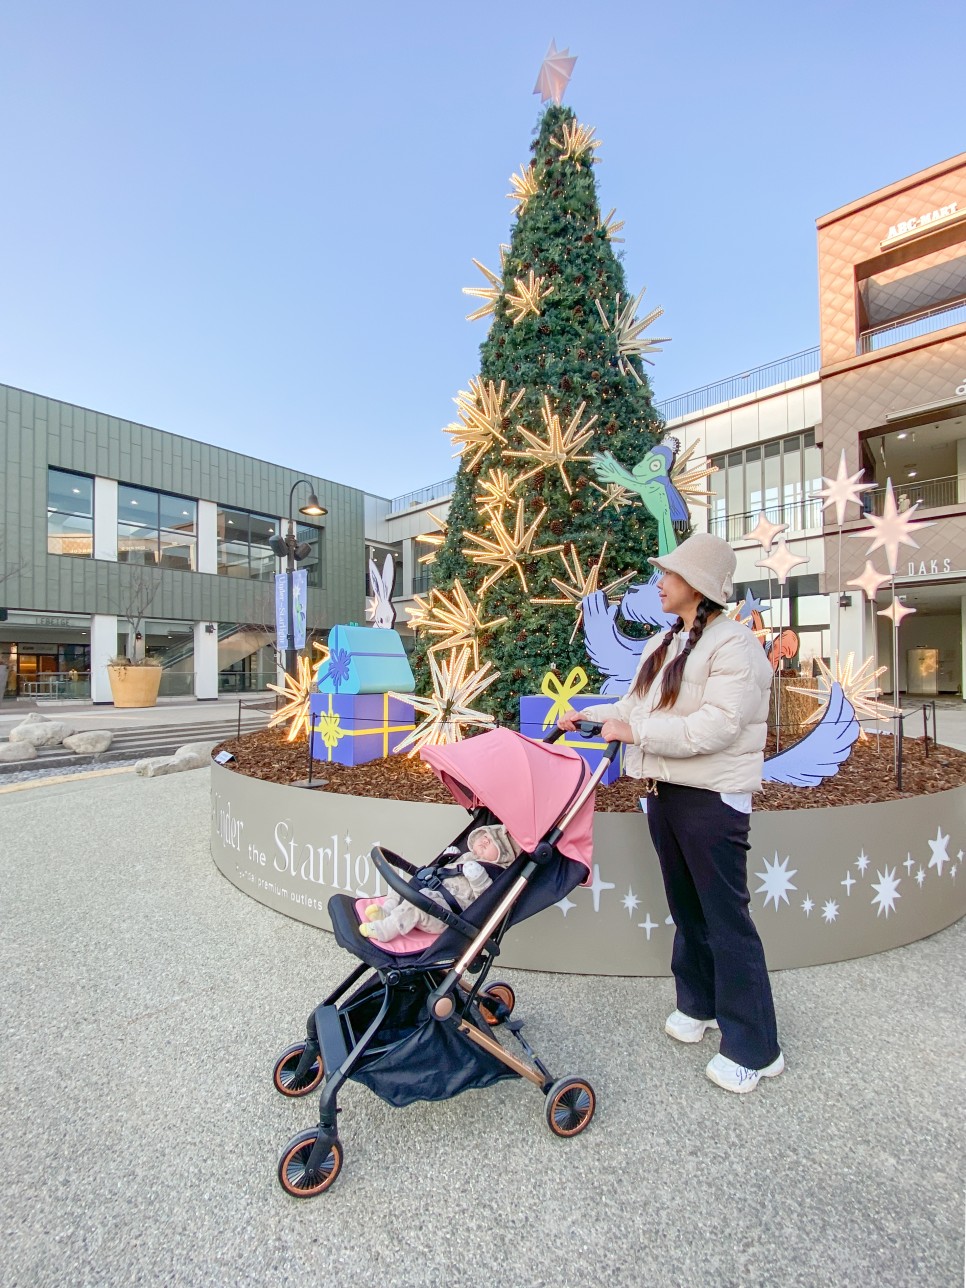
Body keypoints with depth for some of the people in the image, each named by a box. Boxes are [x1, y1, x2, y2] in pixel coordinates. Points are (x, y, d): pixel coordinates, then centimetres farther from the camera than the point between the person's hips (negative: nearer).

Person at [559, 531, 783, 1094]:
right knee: (686, 907, 20)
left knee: (726, 917, 2)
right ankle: (698, 1003, 40)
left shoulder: (735, 644, -15)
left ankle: (755, 1049, 20)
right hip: (664, 791, 8)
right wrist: (588, 714, 11)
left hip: (712, 798, -8)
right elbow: (638, 706, 17)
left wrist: (636, 733, -22)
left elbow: (717, 726, -24)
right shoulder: (664, 644, 11)